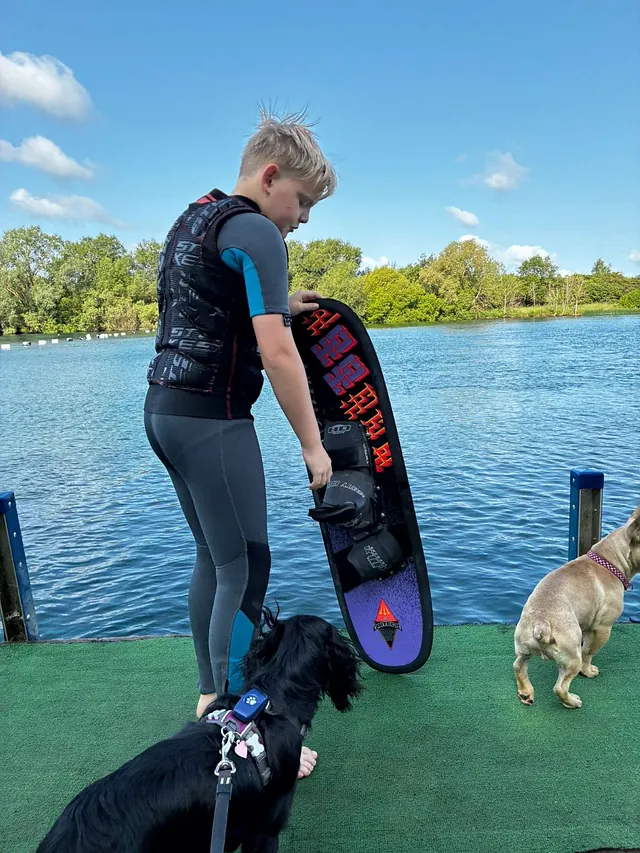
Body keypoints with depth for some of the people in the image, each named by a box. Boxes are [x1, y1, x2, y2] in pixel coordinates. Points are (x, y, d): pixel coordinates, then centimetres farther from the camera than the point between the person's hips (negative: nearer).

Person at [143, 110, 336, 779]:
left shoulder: (189, 221, 19)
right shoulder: (256, 232, -10)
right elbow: (276, 353, -19)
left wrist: (275, 306, 21)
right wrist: (312, 444, -12)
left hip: (163, 409, 10)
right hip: (211, 417, -10)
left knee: (213, 558, 17)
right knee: (244, 569, -4)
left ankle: (213, 694, 31)